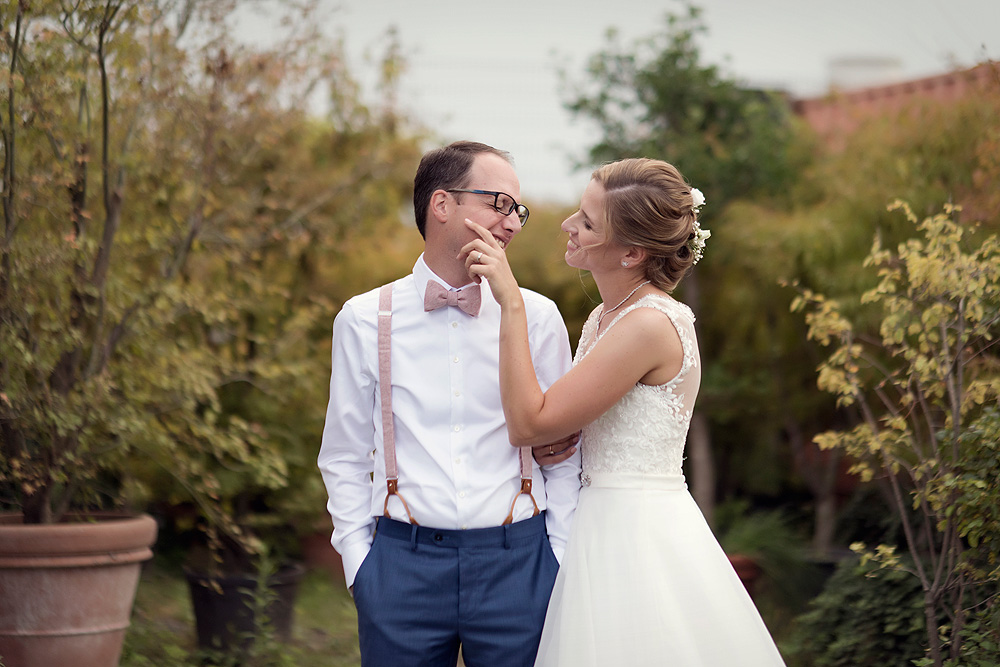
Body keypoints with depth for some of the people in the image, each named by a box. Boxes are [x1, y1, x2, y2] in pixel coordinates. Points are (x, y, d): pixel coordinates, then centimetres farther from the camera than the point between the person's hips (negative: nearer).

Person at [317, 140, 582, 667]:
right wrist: (358, 559, 1)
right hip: (403, 562, 0)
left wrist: (561, 562, 2)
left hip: (517, 562, 1)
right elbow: (344, 458, 8)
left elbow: (564, 452, 8)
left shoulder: (538, 317, 4)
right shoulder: (364, 321, 3)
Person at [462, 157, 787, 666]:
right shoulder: (605, 318, 9)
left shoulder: (651, 324, -20)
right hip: (607, 527, 9)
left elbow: (527, 423, -20)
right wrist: (560, 440, -1)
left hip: (638, 540, -9)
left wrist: (511, 302, -19)